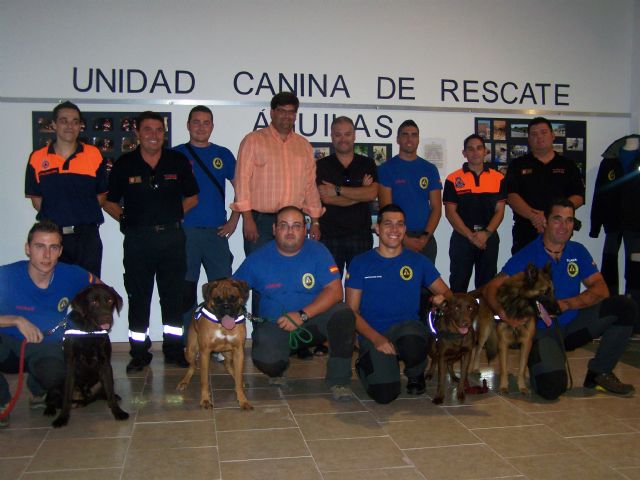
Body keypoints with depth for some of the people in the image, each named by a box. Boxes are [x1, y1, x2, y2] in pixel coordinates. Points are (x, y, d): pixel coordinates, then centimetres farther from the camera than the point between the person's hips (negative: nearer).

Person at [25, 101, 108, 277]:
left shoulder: (93, 155, 2)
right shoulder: (37, 158, 3)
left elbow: (101, 195, 6)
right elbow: (36, 199, 8)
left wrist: (82, 219, 0)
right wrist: (56, 219, 1)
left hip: (87, 235, -1)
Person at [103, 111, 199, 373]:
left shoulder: (178, 162, 6)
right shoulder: (124, 164, 2)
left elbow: (192, 197, 14)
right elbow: (110, 202, 9)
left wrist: (173, 215, 4)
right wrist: (126, 219, -3)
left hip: (172, 236, 1)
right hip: (137, 239, -1)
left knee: (173, 294, 7)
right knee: (138, 296, 5)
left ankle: (174, 348, 19)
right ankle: (139, 352, 15)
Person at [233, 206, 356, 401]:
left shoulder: (317, 251, -6)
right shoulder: (257, 259, -3)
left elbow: (334, 291, -16)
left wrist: (302, 315, -26)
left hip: (314, 318, 0)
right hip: (274, 324, 0)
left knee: (343, 314, -30)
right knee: (267, 361, -30)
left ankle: (338, 380, -12)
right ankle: (277, 371, 13)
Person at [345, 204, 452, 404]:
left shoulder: (418, 261, 10)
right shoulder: (360, 263, 5)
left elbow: (447, 294, 14)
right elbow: (352, 311, 1)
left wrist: (443, 300, -12)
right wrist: (375, 338, -16)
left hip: (408, 327, 1)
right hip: (373, 334, -1)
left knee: (412, 343, -38)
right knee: (384, 394, -25)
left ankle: (415, 376, 1)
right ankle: (367, 365, 13)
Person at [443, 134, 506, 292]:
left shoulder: (498, 178, 5)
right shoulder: (453, 179, -1)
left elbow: (499, 210, 3)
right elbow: (450, 212, -4)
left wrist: (486, 233, -13)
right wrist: (470, 235, -13)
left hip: (489, 238, 2)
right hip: (462, 238, -2)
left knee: (487, 284, 9)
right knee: (458, 285, 2)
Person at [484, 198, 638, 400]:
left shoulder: (578, 251, 6)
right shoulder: (527, 256, -8)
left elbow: (601, 289, -3)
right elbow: (491, 288, -14)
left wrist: (566, 304, -19)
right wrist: (503, 313, -34)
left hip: (573, 324, 5)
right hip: (542, 329, -5)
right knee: (551, 388, -29)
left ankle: (600, 372, 1)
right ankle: (538, 363, 9)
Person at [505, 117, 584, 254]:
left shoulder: (568, 165, 13)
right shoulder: (518, 165, 10)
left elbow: (578, 197, 3)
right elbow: (512, 196, -3)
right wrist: (533, 216, -21)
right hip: (525, 234, -1)